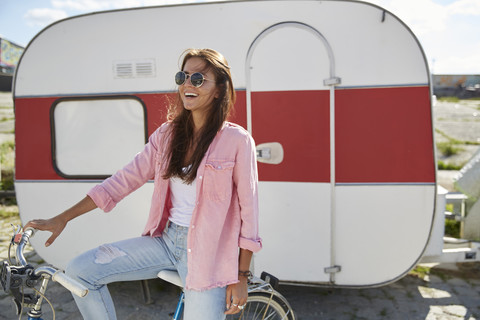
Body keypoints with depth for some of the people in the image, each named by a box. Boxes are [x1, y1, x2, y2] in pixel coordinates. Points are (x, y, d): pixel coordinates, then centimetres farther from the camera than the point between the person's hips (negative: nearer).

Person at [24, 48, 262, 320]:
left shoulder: (237, 140, -11)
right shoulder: (167, 134, 4)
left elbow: (248, 208, -9)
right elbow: (125, 179, 4)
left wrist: (241, 276, -8)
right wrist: (61, 219, 1)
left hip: (207, 252, -4)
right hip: (166, 239, 5)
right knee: (80, 271, -2)